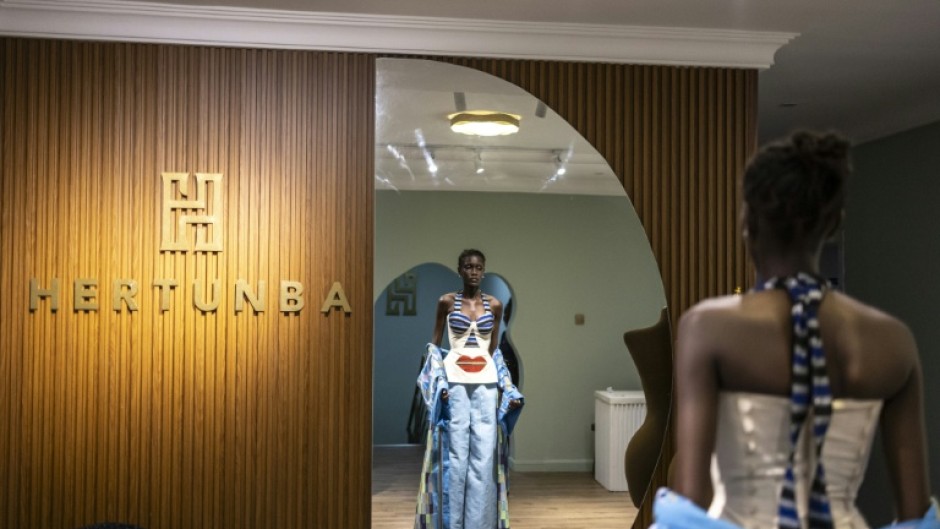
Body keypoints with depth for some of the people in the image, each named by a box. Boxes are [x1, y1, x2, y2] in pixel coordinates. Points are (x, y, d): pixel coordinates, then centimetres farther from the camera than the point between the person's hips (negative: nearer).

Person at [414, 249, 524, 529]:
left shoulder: (494, 305, 7)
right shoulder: (446, 302, 1)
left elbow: (494, 351, 13)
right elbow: (434, 346, 4)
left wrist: (508, 389, 8)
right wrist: (439, 383, -9)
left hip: (485, 383, 2)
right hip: (455, 381, -2)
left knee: (484, 453, 1)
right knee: (456, 452, 0)